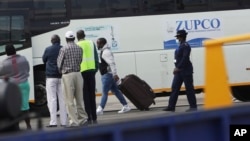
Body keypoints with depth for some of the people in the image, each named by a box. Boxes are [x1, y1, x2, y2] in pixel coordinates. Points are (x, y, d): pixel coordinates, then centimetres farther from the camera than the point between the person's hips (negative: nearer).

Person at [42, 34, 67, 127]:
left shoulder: (48, 50, -3)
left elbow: (44, 60, 11)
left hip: (51, 76, -2)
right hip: (62, 77, 2)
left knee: (52, 99, -2)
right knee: (62, 100, 7)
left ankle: (53, 122, -7)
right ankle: (63, 121, 6)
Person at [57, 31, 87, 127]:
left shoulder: (63, 49, -6)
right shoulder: (79, 49, 6)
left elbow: (59, 64, -1)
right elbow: (80, 61, 8)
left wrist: (61, 71, 18)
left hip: (67, 75, -5)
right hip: (78, 74, 5)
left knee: (69, 100, 0)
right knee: (79, 98, 12)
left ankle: (73, 121, -2)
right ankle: (82, 119, 16)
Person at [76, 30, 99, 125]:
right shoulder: (91, 43, 6)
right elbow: (96, 57, 6)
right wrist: (96, 69, 13)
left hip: (81, 71, -3)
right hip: (91, 70, 3)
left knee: (85, 96, 2)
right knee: (92, 95, 10)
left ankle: (88, 118, -1)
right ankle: (94, 118, 10)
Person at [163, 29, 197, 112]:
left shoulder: (186, 46, -10)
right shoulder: (180, 46, 17)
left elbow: (185, 58, -20)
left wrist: (178, 68, -21)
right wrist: (176, 68, 10)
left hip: (186, 70, -9)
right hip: (179, 71, 9)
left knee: (189, 88, -3)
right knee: (174, 88, 5)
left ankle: (193, 106, 3)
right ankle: (171, 106, 7)